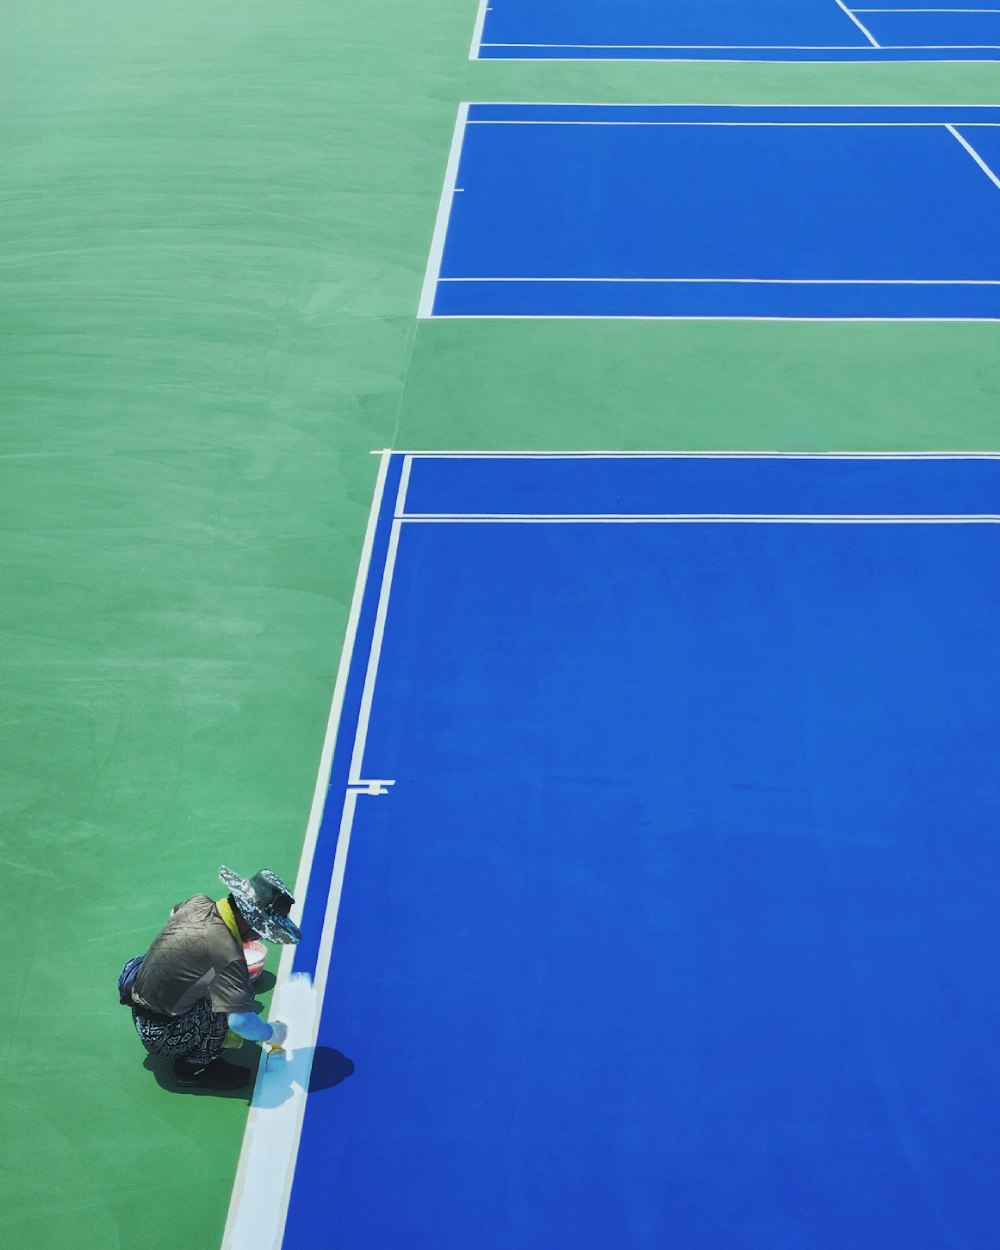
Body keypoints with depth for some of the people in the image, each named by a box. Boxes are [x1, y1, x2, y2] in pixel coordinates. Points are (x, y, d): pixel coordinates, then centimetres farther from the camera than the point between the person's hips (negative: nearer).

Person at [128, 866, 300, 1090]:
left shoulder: (198, 902, -6)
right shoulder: (226, 951, -30)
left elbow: (173, 913, 22)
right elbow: (241, 1021, -32)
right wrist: (273, 1033, -14)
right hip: (162, 1036, -9)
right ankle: (198, 1066, -5)